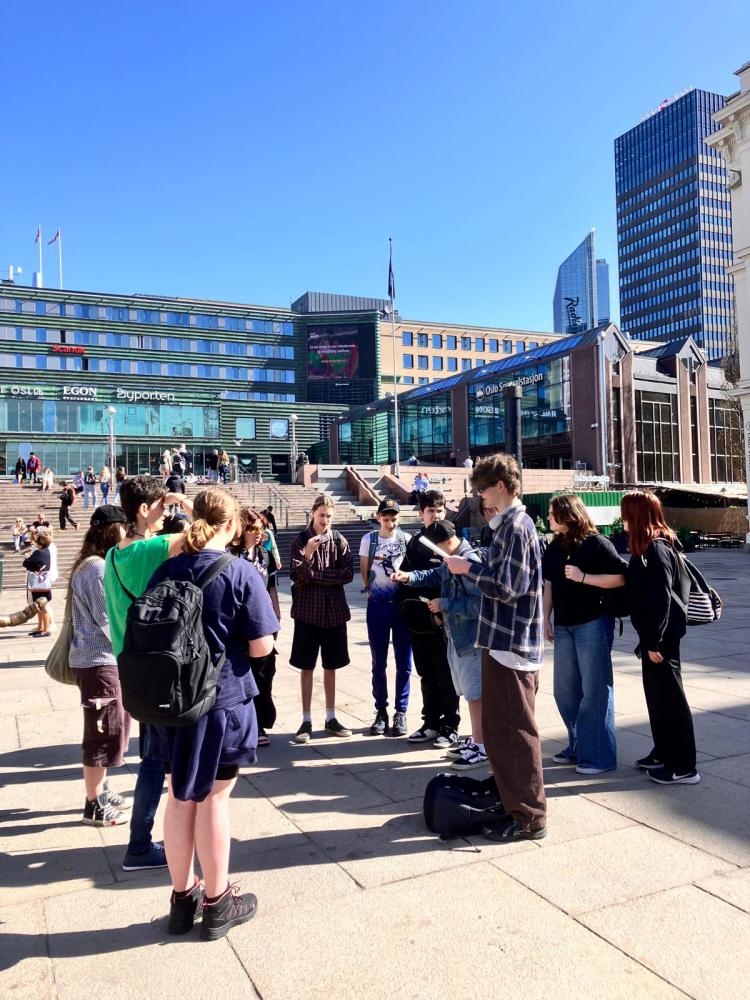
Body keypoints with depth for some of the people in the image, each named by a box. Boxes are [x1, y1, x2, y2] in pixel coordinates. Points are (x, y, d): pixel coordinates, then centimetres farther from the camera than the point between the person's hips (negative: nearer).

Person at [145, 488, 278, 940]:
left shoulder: (165, 571, -1)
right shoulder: (242, 573, -15)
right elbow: (261, 648, -14)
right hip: (223, 702, -4)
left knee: (180, 798, 16)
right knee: (213, 799, 8)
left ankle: (183, 897, 32)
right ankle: (217, 902, 25)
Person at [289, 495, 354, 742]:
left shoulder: (339, 541, 2)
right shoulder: (301, 540, -3)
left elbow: (348, 574, -4)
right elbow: (296, 576, -10)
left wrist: (317, 576, -11)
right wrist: (308, 554, -25)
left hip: (334, 610, 2)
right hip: (308, 610, -2)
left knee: (331, 667, 11)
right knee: (306, 667, 5)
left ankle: (331, 718, 22)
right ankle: (306, 721, 14)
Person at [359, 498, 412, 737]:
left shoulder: (407, 539, 1)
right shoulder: (369, 539, 3)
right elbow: (364, 570, 9)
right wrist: (371, 590, 3)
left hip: (402, 601, -1)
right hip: (378, 603, 1)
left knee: (404, 661, 2)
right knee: (378, 662, 7)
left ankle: (400, 712, 12)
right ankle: (381, 711, 18)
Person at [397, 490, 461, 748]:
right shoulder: (415, 543, 10)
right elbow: (406, 575, 15)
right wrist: (405, 605, 4)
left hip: (443, 621, -5)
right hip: (418, 621, 6)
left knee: (446, 677, 5)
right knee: (426, 676, 15)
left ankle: (450, 727, 16)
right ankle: (431, 723, 27)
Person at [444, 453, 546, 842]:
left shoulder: (516, 527, -17)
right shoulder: (510, 523, 14)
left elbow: (508, 587, -23)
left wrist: (468, 568, -12)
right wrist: (471, 568, 9)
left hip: (511, 645, -10)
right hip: (504, 641, 10)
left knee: (515, 732, 0)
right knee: (499, 730, 19)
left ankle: (529, 817, 13)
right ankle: (512, 802, 31)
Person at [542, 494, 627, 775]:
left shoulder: (596, 543, -11)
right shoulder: (554, 547, 9)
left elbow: (620, 577, -17)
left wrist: (583, 577, -22)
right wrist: (546, 618, 12)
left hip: (593, 623, -7)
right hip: (563, 626, 7)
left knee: (594, 691, 0)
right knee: (564, 690, 13)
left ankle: (599, 755, 12)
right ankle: (577, 747, 29)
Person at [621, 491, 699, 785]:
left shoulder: (657, 549, -18)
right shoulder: (648, 547, 11)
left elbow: (660, 598, -22)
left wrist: (655, 641, -20)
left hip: (661, 635, -10)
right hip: (653, 634, 10)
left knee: (670, 697, -1)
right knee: (655, 694, 17)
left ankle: (683, 767, 9)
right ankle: (663, 753, 30)